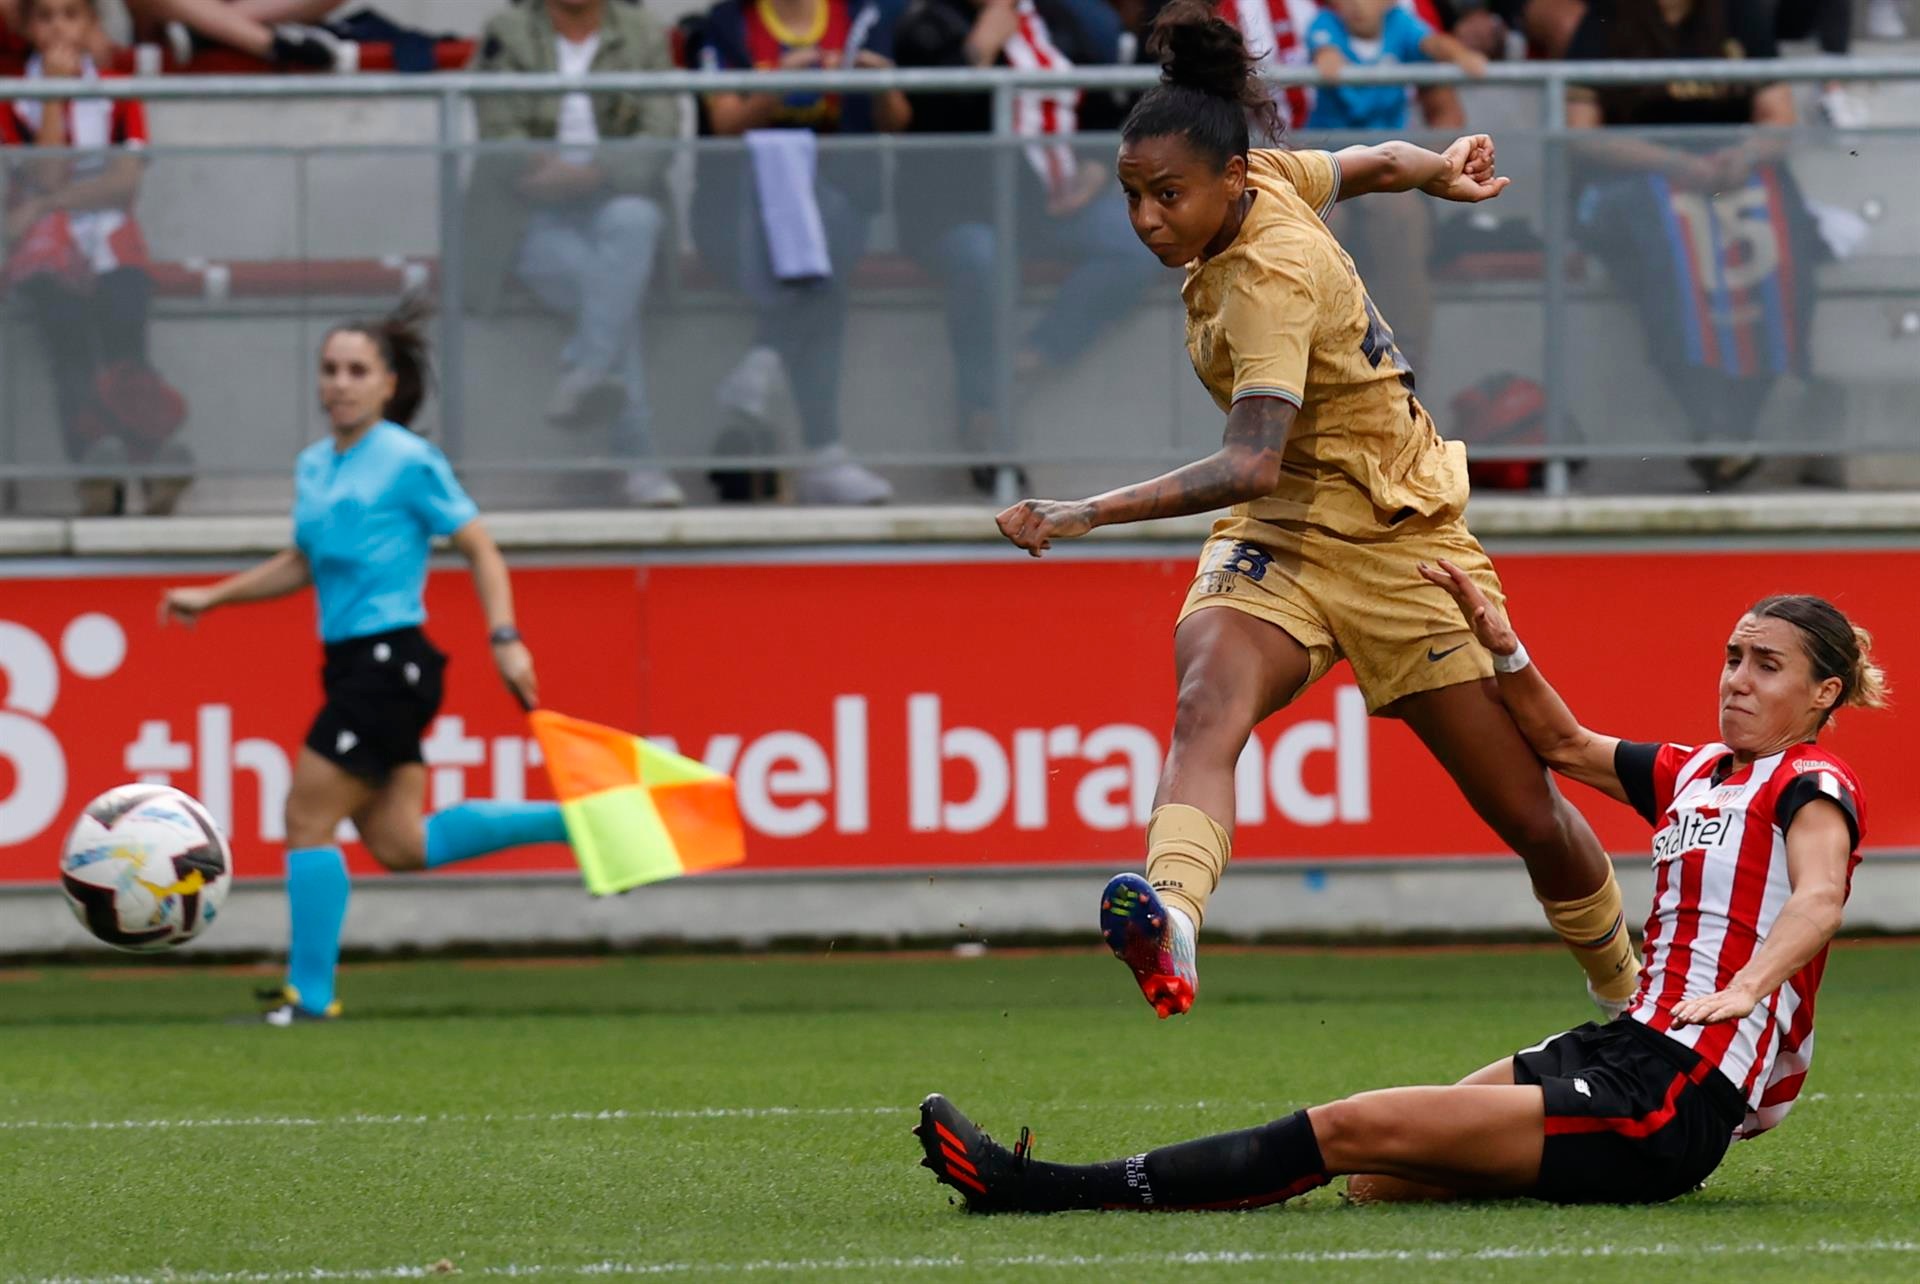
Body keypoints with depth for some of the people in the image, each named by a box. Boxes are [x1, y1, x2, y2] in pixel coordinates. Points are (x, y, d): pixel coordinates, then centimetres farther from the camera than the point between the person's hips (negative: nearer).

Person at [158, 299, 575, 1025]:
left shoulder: (410, 462, -8)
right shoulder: (313, 467, 14)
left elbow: (479, 550, -5)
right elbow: (302, 564, 28)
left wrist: (505, 639, -16)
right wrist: (211, 597, 22)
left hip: (390, 659, -8)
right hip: (351, 662, 8)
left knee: (308, 819, -9)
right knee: (401, 844, 7)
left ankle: (310, 992, -3)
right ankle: (574, 819, 18)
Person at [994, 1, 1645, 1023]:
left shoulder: (1271, 278, -27)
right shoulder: (1265, 183, -3)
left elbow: (1253, 463, -38)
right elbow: (1369, 164, 18)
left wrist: (1092, 513, -47)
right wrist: (1436, 169, 40)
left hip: (1398, 544, -6)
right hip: (1279, 535, 6)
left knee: (1528, 815, 3)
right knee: (1208, 704, -29)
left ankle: (1629, 996, 32)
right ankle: (1169, 914, -58)